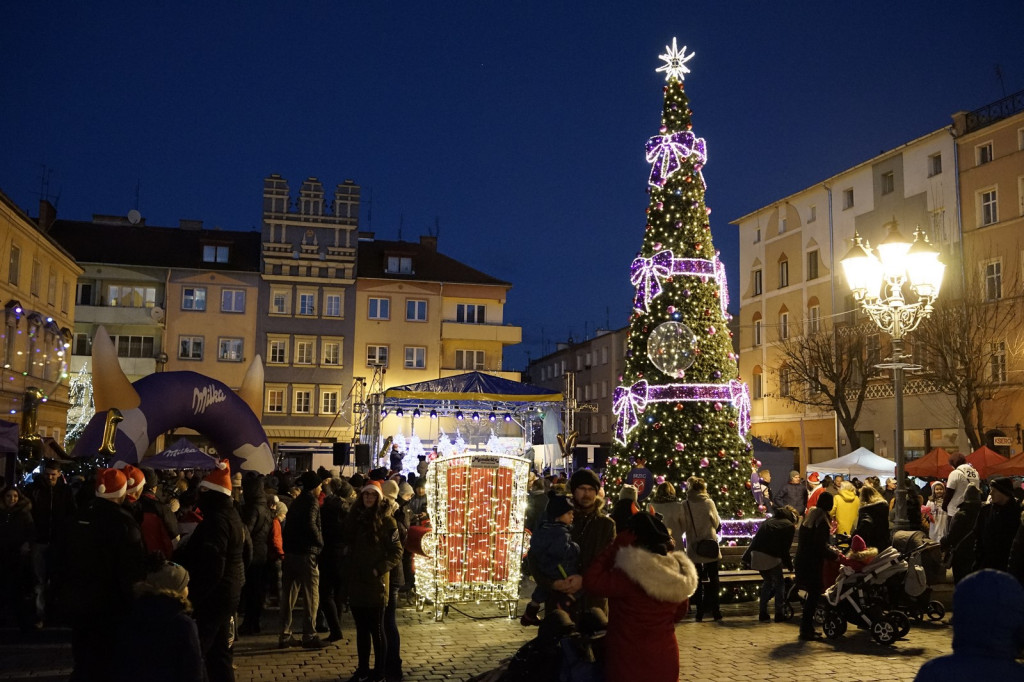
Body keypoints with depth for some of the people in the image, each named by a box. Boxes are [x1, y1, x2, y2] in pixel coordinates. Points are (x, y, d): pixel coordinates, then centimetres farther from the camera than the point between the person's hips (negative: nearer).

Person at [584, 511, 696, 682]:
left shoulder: (630, 574, -26)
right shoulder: (680, 573, -3)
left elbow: (591, 580, -21)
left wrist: (616, 546, -17)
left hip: (630, 662, -6)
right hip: (665, 658, 6)